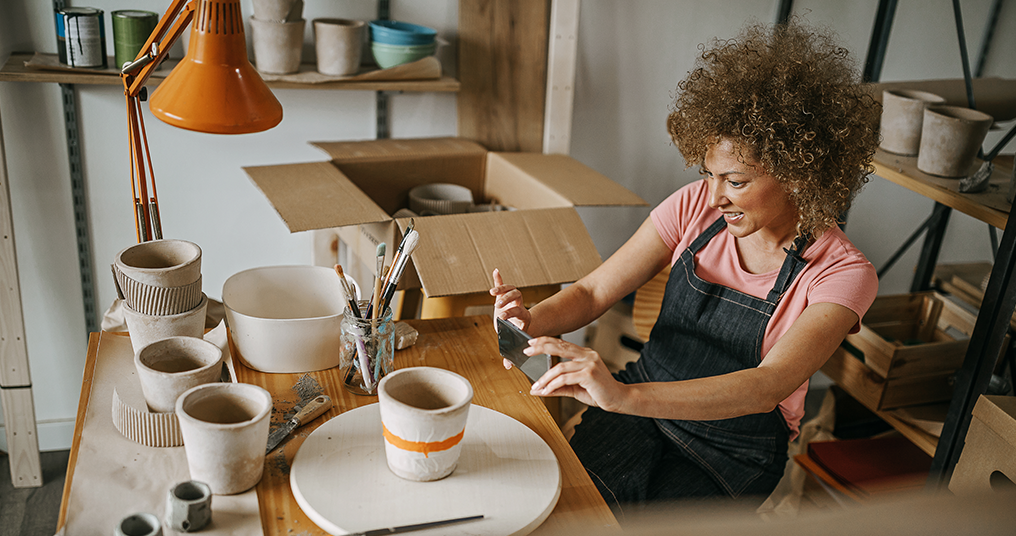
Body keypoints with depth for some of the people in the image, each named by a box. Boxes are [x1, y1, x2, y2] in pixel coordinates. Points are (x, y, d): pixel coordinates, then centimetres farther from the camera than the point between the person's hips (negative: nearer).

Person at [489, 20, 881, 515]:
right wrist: (534, 320, -29)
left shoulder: (842, 274, -18)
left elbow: (767, 387, -33)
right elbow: (593, 292, -5)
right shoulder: (697, 207, -6)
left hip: (734, 452, -2)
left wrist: (625, 396, -48)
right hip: (642, 405, 3)